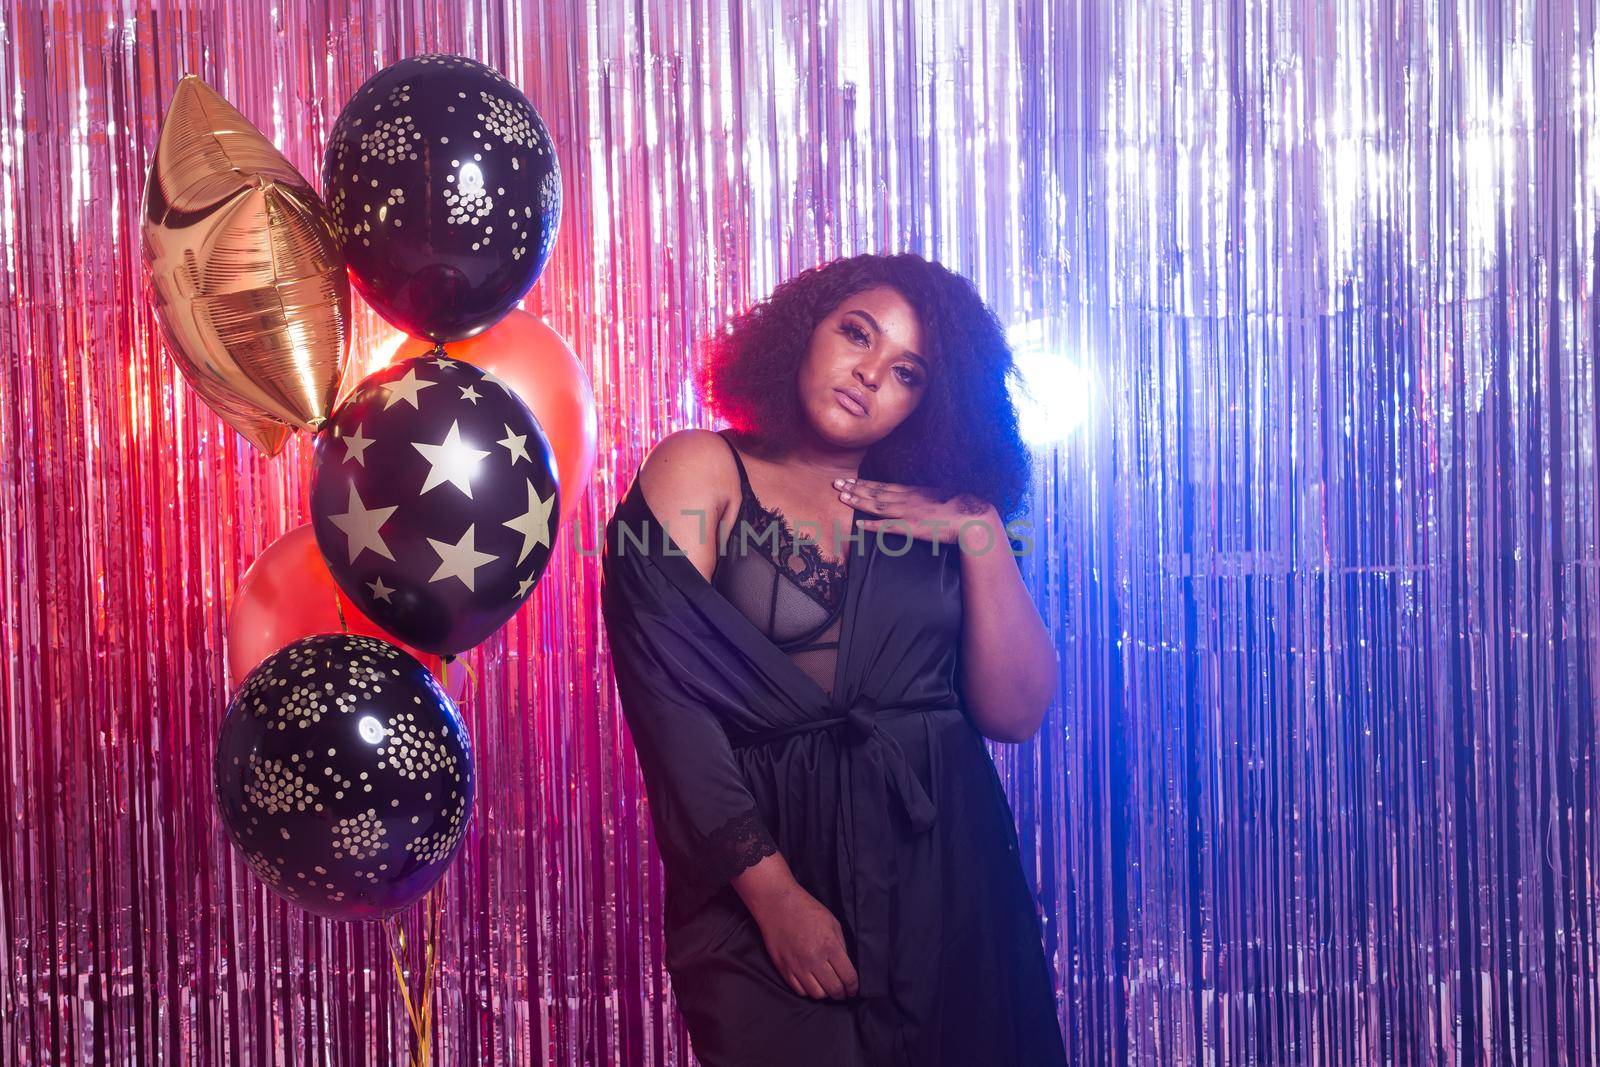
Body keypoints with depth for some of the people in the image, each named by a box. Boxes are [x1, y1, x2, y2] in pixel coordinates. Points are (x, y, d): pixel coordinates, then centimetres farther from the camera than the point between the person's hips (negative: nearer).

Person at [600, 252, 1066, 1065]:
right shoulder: (701, 471, 1)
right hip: (770, 863, -4)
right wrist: (774, 893, -15)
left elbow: (1016, 714, 4)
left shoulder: (927, 512, 11)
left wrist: (983, 533, -5)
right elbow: (669, 702, -9)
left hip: (945, 870, 4)